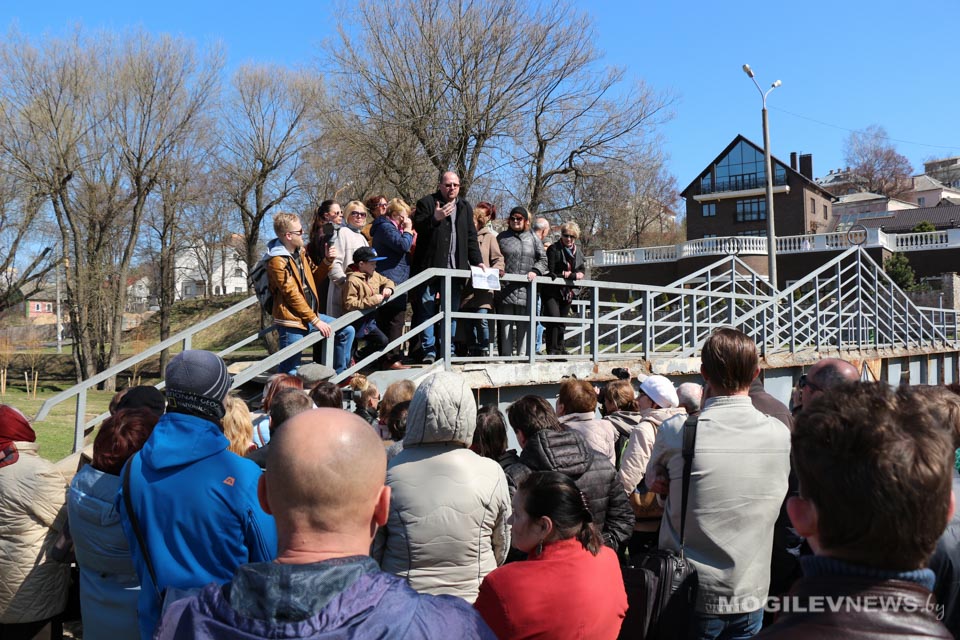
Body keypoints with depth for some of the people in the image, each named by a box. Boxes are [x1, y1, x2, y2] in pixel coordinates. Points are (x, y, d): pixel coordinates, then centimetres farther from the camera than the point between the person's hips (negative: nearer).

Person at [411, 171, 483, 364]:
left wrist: (477, 261, 8)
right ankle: (428, 350, 2)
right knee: (427, 309, -3)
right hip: (429, 267, -4)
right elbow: (418, 226, -7)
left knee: (452, 310, 4)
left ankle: (447, 350, 10)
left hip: (454, 268, 4)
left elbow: (471, 237, 17)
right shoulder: (426, 202, 4)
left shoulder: (465, 207, 18)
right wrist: (435, 218, -24)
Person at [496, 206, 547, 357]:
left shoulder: (532, 238, 15)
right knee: (506, 322, -2)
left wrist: (535, 271, -3)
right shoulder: (502, 237, 12)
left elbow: (543, 259, 14)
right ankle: (506, 354, 2)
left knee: (524, 323, 0)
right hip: (506, 287, -1)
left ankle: (522, 354, 6)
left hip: (526, 288, 1)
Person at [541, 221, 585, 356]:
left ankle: (559, 349, 21)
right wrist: (572, 275, -13)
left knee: (562, 321, 11)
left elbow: (582, 270, 13)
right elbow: (551, 272, -14)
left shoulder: (578, 252, 12)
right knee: (554, 318, -16)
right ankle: (551, 350, -13)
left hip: (567, 293, 6)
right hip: (552, 291, -6)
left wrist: (568, 274, -8)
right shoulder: (554, 249, -8)